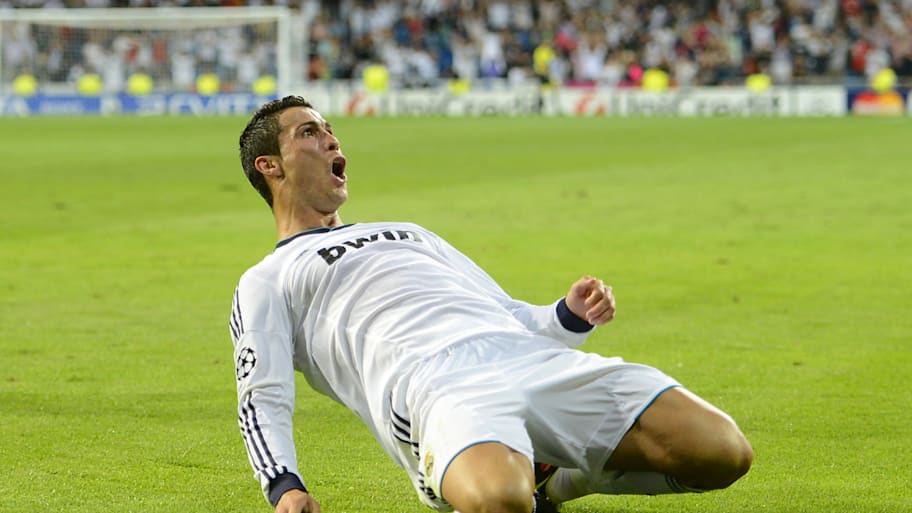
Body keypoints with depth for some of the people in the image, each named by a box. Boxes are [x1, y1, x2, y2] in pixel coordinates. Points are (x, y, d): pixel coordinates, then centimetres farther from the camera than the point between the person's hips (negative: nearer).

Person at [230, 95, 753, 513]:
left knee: (724, 451, -15)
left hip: (537, 360, 6)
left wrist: (571, 317, 13)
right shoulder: (266, 282, 22)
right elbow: (263, 399, 9)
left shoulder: (410, 233, 40)